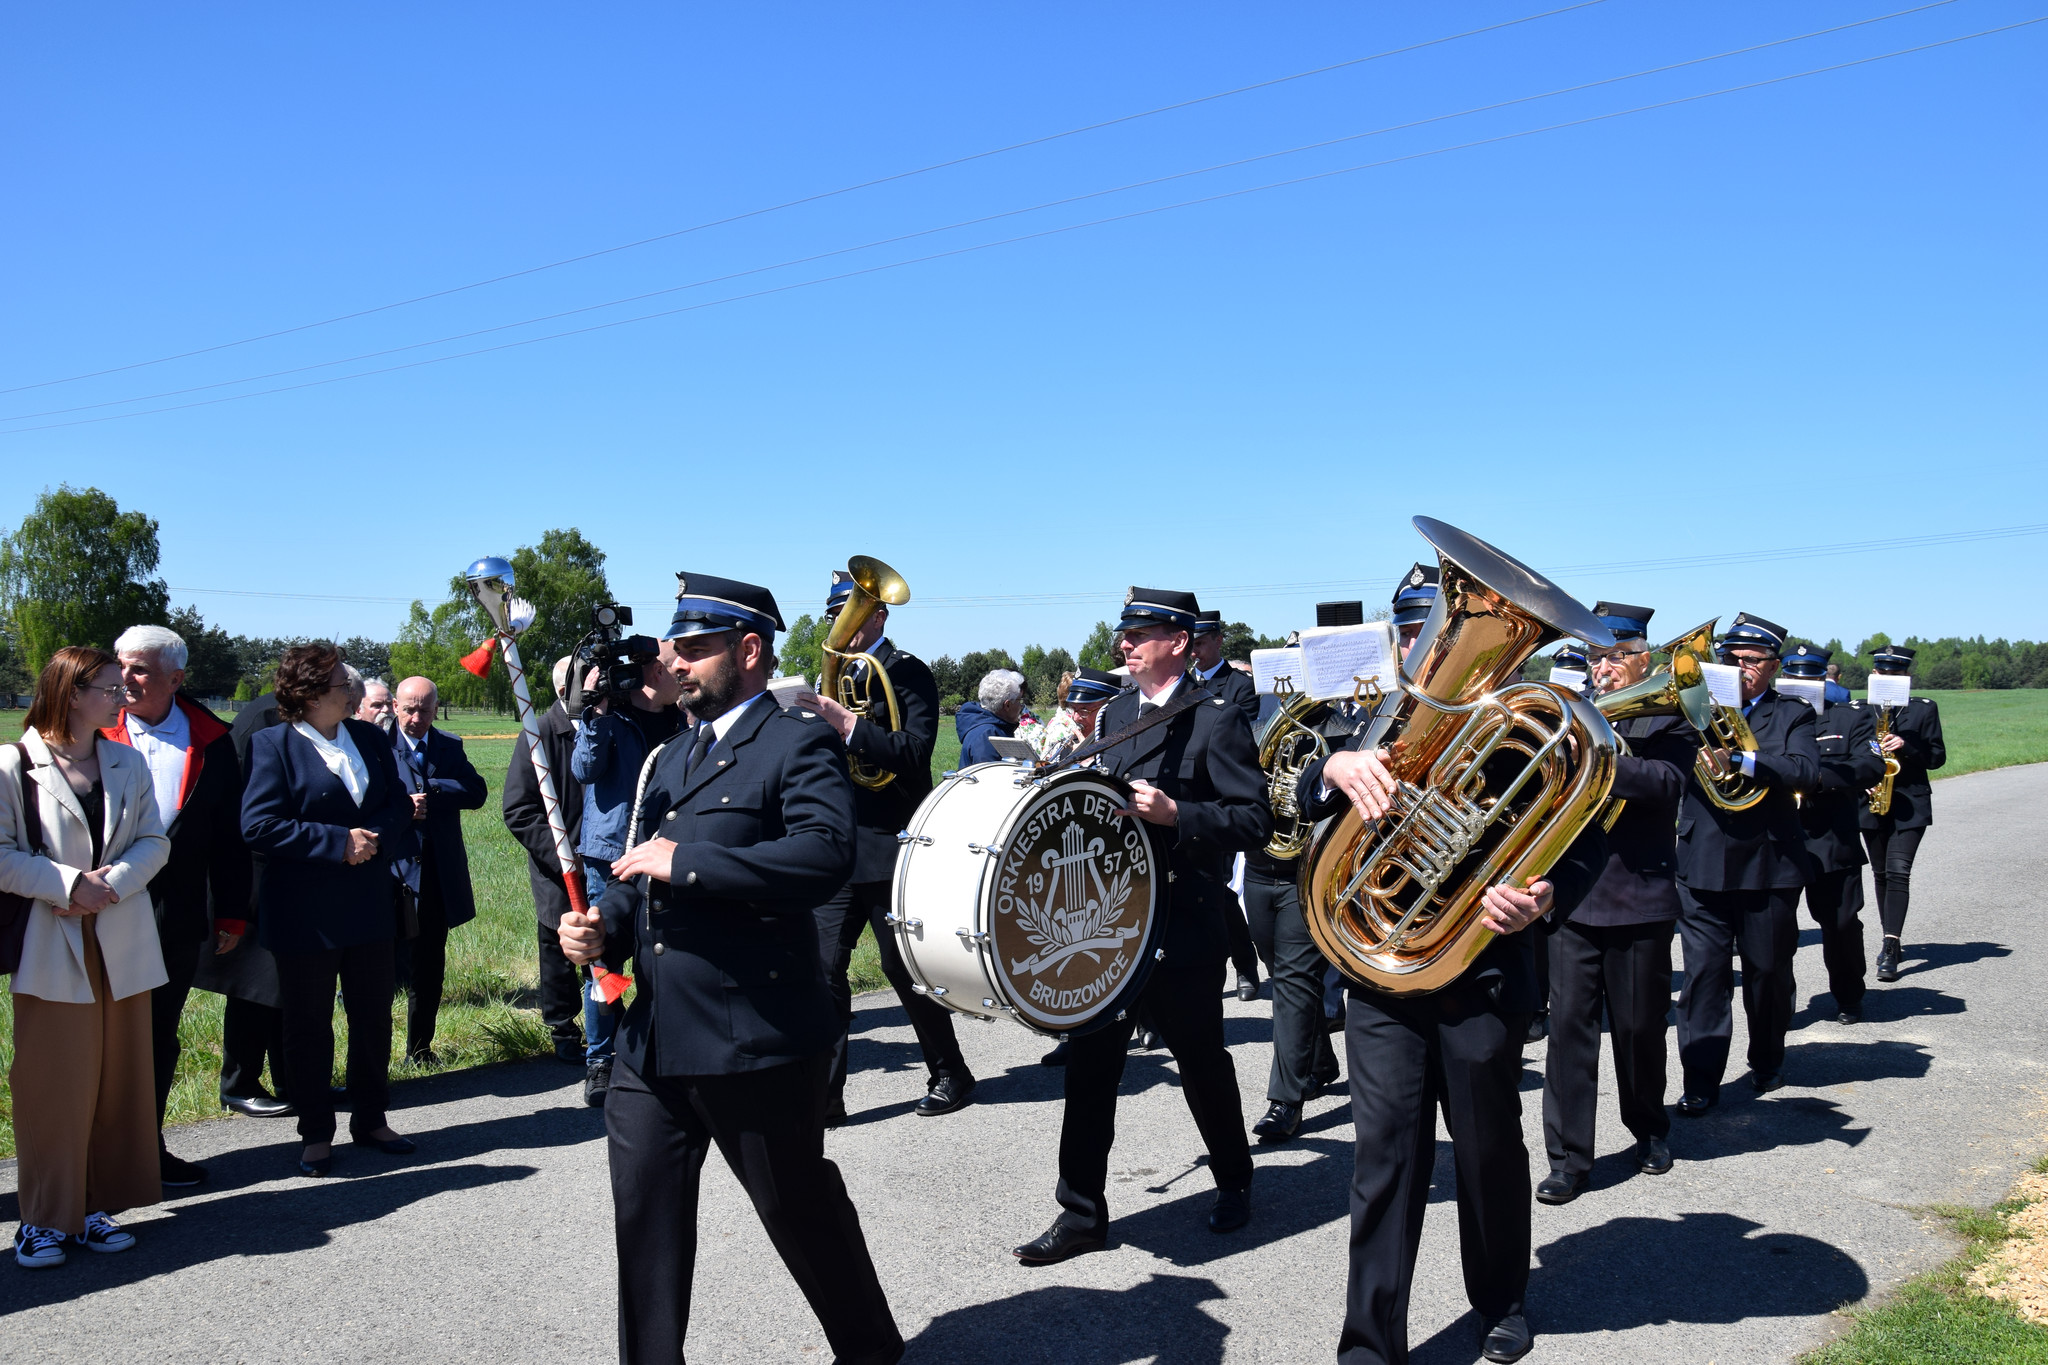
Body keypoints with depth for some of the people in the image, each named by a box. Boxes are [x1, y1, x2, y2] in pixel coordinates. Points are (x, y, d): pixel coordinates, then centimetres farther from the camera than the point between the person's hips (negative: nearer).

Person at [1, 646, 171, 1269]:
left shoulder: (126, 762, 9)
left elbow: (154, 842, 5)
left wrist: (109, 883, -11)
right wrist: (70, 884, -16)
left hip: (123, 943, 5)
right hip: (52, 945, -4)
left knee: (118, 1076, 8)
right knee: (52, 1083, -1)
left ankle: (96, 1205, 19)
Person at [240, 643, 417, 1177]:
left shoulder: (370, 738, 8)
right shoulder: (272, 745, -9)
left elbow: (398, 804, 9)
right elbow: (259, 826, -17)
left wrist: (373, 838, -12)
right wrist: (339, 842, -19)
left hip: (370, 907, 5)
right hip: (305, 914, -5)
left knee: (374, 1017, 12)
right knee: (308, 1026, 8)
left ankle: (370, 1118, 27)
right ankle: (316, 1133, 21)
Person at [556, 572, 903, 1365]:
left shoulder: (798, 745, -9)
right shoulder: (672, 757, 17)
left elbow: (827, 854, -27)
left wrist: (686, 863, -24)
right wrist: (603, 928, 2)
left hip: (755, 1040, -7)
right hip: (652, 1041, 7)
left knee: (805, 1216, 10)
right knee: (645, 1224, 11)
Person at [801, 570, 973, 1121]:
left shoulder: (908, 673, -6)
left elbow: (915, 751, -20)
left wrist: (847, 724, -29)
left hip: (889, 850, -6)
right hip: (837, 851, 6)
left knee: (905, 970, 5)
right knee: (824, 969, 2)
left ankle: (950, 1075, 23)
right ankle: (823, 1093, 9)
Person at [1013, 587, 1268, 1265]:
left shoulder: (1216, 719, -9)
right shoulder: (1117, 714, 13)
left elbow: (1255, 820, -14)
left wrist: (1175, 814, -24)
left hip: (1184, 922, -6)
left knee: (1201, 1060, 11)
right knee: (1089, 1062, 4)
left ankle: (1233, 1179, 35)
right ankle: (1082, 1213, 13)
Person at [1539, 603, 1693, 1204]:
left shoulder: (1670, 715, 0)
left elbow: (1666, 779, -18)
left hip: (1640, 898, -2)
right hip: (1571, 895, 2)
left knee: (1639, 1025, 11)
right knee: (1569, 1024, -1)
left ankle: (1649, 1128, 35)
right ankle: (1569, 1157, 6)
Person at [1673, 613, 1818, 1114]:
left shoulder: (1792, 715, 4)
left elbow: (1806, 770, -14)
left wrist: (1740, 759, -27)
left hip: (1771, 864, 0)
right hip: (1703, 863, 0)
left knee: (1769, 970, 13)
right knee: (1704, 971, -2)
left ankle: (1767, 1061, 34)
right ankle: (1701, 1079, 3)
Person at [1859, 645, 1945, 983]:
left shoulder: (1924, 709, 3)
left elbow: (1938, 756, 1)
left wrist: (1906, 746, -16)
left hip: (1910, 804, -3)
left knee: (1898, 872, -14)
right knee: (1881, 874, 10)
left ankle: (1890, 948, -18)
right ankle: (1892, 940, 24)